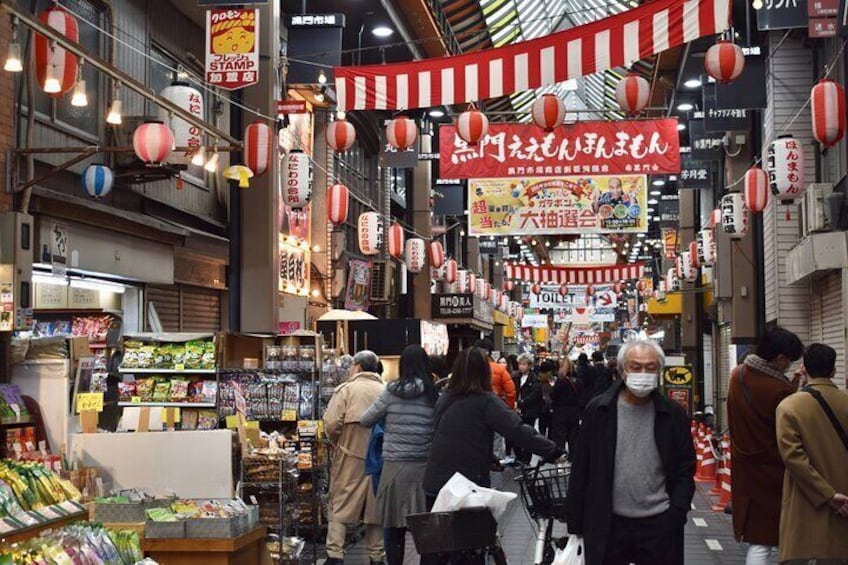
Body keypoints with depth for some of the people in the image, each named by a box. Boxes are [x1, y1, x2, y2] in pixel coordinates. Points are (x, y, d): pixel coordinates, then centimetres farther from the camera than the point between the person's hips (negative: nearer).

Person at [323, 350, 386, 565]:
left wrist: (336, 443, 7)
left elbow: (331, 424, -12)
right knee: (376, 506, 11)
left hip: (350, 456, -3)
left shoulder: (346, 389, -5)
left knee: (340, 506, 4)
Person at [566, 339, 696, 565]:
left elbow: (685, 470, 7)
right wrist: (576, 523, 1)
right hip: (607, 525, 0)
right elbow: (581, 469, 3)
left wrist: (676, 515, -5)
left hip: (659, 526, 0)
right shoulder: (598, 410, 0)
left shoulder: (673, 415, 3)